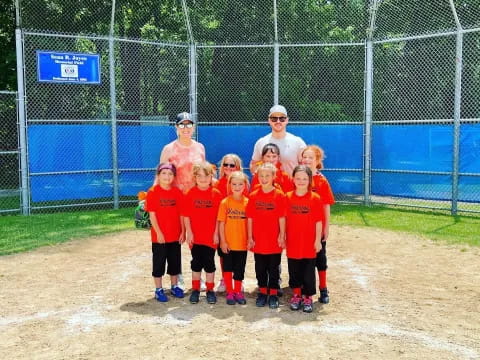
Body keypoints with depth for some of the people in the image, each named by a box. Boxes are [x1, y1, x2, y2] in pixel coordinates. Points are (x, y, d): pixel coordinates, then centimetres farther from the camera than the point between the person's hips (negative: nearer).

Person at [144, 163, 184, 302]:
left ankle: (174, 286, 31)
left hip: (175, 235, 4)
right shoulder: (153, 192, -9)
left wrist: (182, 232, 1)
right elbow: (152, 215, -10)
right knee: (159, 262, 7)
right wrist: (159, 233, -14)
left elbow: (181, 214, 5)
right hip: (159, 236, -4)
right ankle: (159, 290, 19)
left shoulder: (177, 192, 2)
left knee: (175, 261, 15)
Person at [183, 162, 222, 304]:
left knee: (209, 263, 7)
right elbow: (186, 215, -2)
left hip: (211, 237, 0)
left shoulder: (216, 194, -2)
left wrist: (216, 233, -4)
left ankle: (210, 290, 20)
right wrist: (189, 232, -6)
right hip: (195, 236, 0)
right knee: (196, 263, 11)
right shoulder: (191, 193, -2)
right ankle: (195, 289, 23)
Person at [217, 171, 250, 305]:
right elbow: (221, 223, -5)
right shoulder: (225, 202, -6)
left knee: (240, 269, 12)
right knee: (228, 268, 9)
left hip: (242, 243, 1)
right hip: (228, 243, -1)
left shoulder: (248, 202, -2)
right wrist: (223, 241, -8)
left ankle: (238, 291, 29)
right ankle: (230, 292, 24)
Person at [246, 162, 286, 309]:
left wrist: (282, 236, -6)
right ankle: (262, 292, 26)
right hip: (258, 240, 2)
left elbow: (282, 218, -4)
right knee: (260, 268, 12)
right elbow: (250, 218, 2)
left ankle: (273, 294, 20)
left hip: (274, 241, -2)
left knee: (274, 268, 8)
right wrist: (250, 238, 0)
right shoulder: (253, 196, 1)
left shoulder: (279, 195, -5)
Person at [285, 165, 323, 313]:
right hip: (292, 242, 2)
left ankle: (308, 298, 19)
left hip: (309, 243, -2)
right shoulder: (288, 197, 0)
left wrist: (318, 240, -6)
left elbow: (318, 221, -5)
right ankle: (296, 295, 28)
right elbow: (284, 219, 5)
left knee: (308, 271, 5)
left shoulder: (315, 198, -6)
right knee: (294, 270, 12)